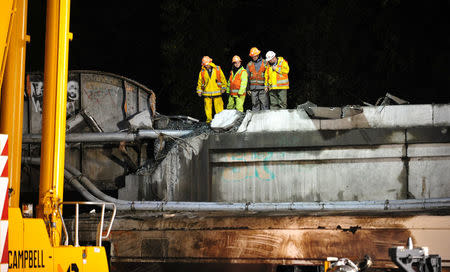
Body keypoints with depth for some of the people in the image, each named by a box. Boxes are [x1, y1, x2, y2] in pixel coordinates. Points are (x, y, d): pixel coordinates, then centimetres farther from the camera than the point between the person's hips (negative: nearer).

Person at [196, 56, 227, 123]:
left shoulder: (217, 69, 1)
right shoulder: (202, 72, 5)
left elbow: (223, 79, 7)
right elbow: (199, 82, 14)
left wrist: (223, 87, 3)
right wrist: (199, 90, 11)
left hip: (217, 92, -1)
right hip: (206, 93, 1)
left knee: (219, 107, -3)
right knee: (208, 107, 2)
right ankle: (209, 119, 10)